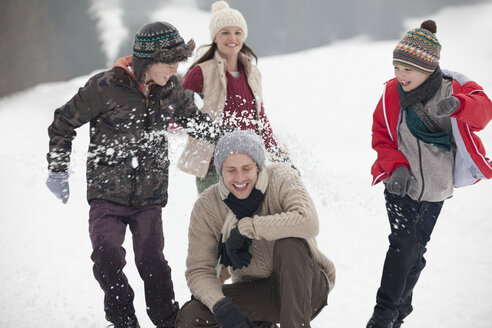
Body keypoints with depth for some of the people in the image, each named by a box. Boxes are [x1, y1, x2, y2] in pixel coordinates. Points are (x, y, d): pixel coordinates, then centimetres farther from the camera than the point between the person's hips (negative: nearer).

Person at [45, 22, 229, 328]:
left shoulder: (172, 89, 3)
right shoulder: (105, 87, -11)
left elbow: (194, 119, 24)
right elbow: (63, 123, 1)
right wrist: (58, 172, 3)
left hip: (150, 195, 3)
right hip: (107, 193, -2)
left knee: (152, 262, -8)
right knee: (108, 257, -19)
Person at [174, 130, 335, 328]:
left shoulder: (281, 177, -14)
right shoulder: (206, 207, -8)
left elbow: (308, 222, -32)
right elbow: (198, 270, -9)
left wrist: (246, 228, -28)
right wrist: (221, 305, -29)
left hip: (305, 285, -3)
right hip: (255, 291, 3)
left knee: (288, 242, -33)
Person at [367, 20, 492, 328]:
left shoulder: (454, 88, -11)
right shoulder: (392, 93, -7)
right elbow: (381, 136, 2)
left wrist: (458, 105, -50)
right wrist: (397, 165, -16)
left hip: (435, 188, 1)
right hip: (401, 184, -1)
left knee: (417, 248, 12)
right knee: (403, 243, -15)